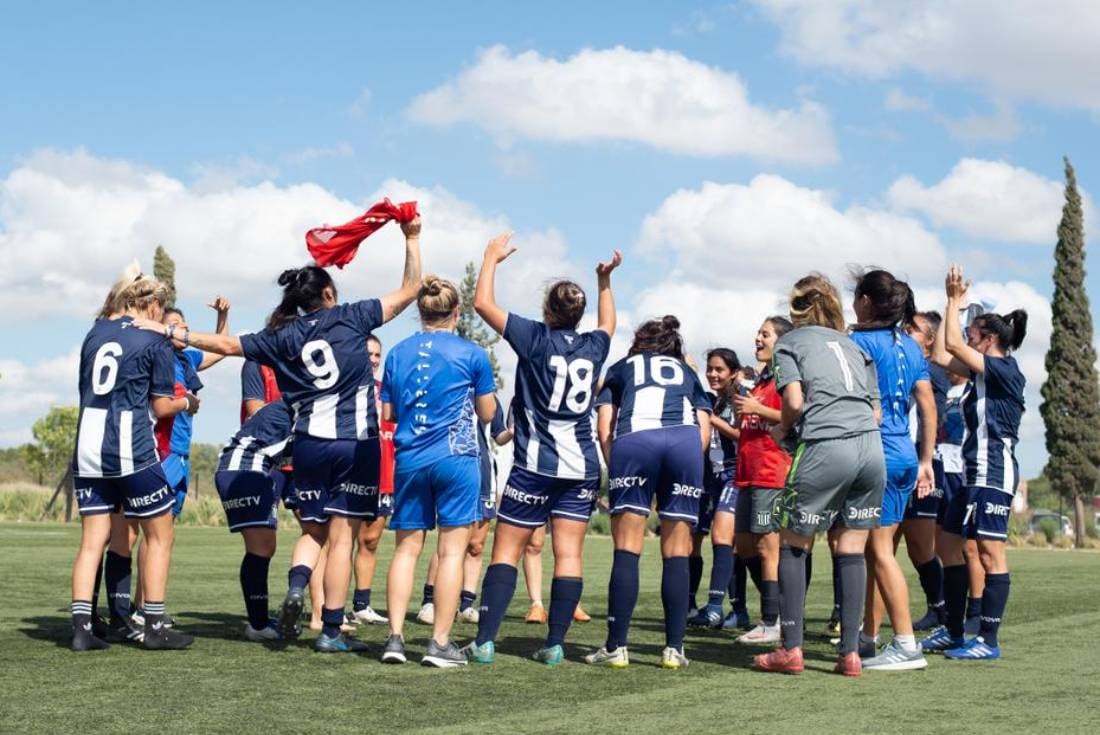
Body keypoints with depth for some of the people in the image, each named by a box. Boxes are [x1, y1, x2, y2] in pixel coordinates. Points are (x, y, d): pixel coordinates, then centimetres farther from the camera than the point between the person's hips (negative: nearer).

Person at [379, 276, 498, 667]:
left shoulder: (398, 353, 7)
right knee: (452, 550, 0)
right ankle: (440, 643, -1)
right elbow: (487, 412, 5)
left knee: (407, 548, 10)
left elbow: (387, 414, 12)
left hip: (409, 459, 3)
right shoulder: (471, 353, -2)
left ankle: (395, 638, 5)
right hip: (456, 459, -3)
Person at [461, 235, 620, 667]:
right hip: (582, 468, 4)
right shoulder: (593, 346, 9)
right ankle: (555, 644, -1)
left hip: (535, 464, -4)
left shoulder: (536, 338, -5)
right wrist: (605, 281, 40)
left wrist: (492, 257, 13)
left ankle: (485, 641, -7)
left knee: (506, 550, -1)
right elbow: (608, 324, 35)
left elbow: (483, 304, 1)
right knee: (569, 554, 2)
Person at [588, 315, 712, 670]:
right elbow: (705, 431, 19)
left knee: (627, 551, 0)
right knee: (677, 553, 6)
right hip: (686, 441, 1)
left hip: (634, 439, -1)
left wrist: (615, 469, 21)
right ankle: (674, 648, 3)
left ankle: (616, 647, -4)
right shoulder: (687, 372, 34)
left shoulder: (620, 369, 30)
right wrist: (684, 472, 23)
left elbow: (604, 428, 16)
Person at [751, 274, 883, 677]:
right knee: (852, 550, 9)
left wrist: (782, 430, 15)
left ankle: (791, 649, 6)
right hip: (871, 447, 5)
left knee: (793, 545, 9)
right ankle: (850, 652, 7)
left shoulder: (789, 342, 10)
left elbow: (794, 402, -4)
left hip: (824, 448, -4)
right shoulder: (853, 345, 25)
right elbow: (877, 411, 18)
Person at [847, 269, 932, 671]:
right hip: (906, 456, 8)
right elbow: (928, 406, 12)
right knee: (877, 549, 14)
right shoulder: (910, 345, 13)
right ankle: (868, 638, 20)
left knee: (880, 550, -6)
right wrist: (926, 462, 16)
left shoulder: (860, 341, -9)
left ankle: (907, 645, -9)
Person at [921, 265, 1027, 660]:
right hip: (976, 470, 10)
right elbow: (941, 355, 16)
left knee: (990, 552, -8)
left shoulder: (1005, 371, -10)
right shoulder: (984, 372, 15)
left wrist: (955, 300, -6)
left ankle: (989, 640, -6)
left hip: (994, 470, -10)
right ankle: (952, 632, 19)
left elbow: (952, 344, -16)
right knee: (948, 543, 12)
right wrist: (952, 304, 16)